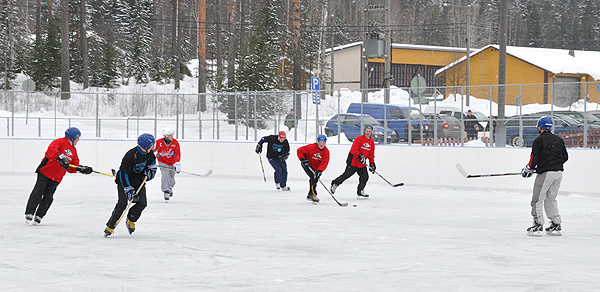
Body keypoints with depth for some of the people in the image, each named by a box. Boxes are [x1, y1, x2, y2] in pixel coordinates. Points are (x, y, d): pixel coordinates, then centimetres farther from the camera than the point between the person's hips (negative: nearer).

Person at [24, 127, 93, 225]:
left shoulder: (73, 150, 17)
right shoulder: (60, 142, -9)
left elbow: (72, 167, 17)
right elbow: (51, 149, -30)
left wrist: (82, 169, 0)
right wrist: (60, 157, -43)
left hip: (56, 178, 7)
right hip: (45, 171, -7)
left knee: (48, 197, -3)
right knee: (38, 191, -12)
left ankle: (38, 216, 2)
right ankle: (29, 214, -12)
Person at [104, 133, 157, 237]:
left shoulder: (149, 153, -8)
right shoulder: (131, 155, -29)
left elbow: (152, 161, 18)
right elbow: (124, 174, -27)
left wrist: (150, 170, -2)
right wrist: (129, 190, -31)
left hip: (139, 181, 6)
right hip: (124, 181, -6)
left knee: (142, 203, -11)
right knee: (123, 203, -19)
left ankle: (130, 221, 13)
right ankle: (110, 227, -12)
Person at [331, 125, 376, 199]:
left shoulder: (372, 142, 12)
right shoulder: (359, 139, -10)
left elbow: (371, 154, 18)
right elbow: (354, 149, -17)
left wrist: (372, 163, 11)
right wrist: (360, 156, -27)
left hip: (362, 164, 6)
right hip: (353, 161, -6)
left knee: (365, 177, -2)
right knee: (347, 174, -7)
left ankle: (360, 192, 5)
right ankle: (335, 183, 10)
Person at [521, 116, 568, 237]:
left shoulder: (539, 140, -8)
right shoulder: (559, 140, 11)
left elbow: (534, 159, -12)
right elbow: (565, 157, 15)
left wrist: (528, 169, 3)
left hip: (545, 173, -7)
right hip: (559, 172, 7)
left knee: (538, 199, 1)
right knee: (551, 199, 18)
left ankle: (538, 225, -5)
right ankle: (556, 226, 16)